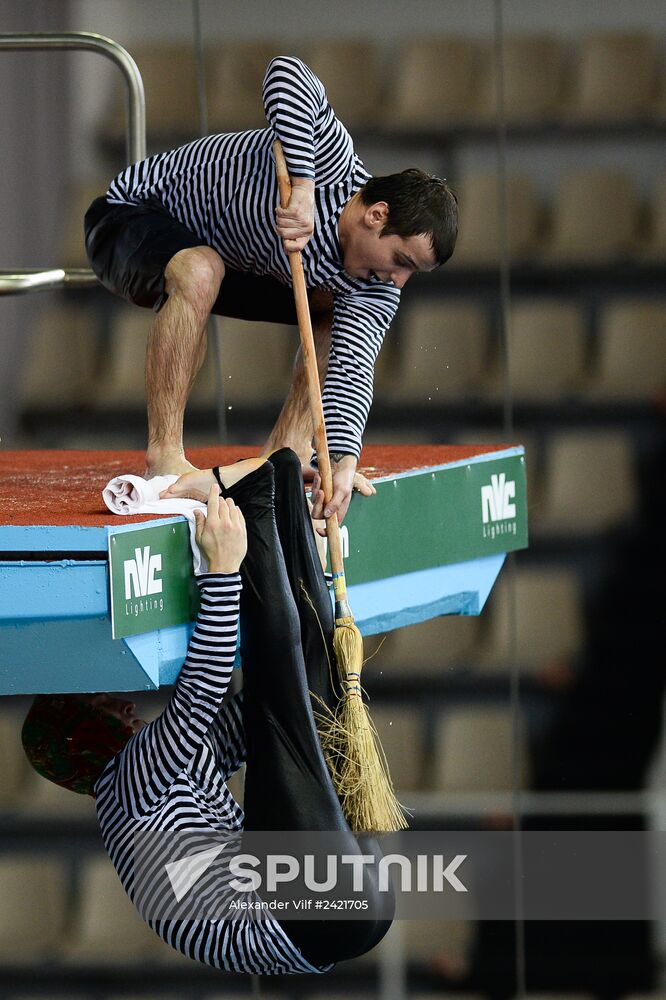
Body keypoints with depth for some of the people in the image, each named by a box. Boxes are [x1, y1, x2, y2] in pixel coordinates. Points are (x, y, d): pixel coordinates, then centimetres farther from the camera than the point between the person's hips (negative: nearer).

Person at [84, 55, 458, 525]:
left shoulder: (376, 290, -13)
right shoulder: (334, 160, -33)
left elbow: (352, 367, -22)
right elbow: (286, 74, -47)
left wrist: (344, 463, -40)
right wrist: (301, 190, -53)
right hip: (134, 213, -8)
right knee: (199, 272, -39)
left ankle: (286, 449, 3)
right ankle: (163, 459, -34)